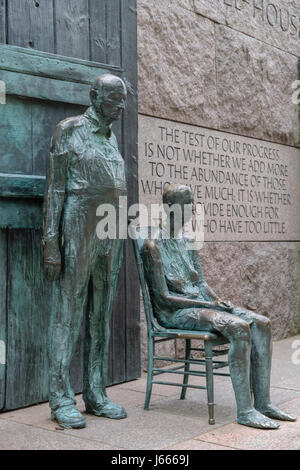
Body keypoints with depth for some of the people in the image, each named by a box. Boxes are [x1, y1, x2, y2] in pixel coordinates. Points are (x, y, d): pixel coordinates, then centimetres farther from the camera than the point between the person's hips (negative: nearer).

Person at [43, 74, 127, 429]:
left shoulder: (111, 138, 18)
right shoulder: (69, 130, -3)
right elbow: (55, 189, -7)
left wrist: (119, 243, 17)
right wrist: (51, 245, -15)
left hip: (109, 236, 7)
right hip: (78, 231, -7)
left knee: (101, 316, 7)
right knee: (67, 314, -4)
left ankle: (96, 395, 15)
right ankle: (61, 399, 4)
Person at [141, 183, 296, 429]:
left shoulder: (189, 243, 15)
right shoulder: (154, 247, -10)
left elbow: (201, 283, 15)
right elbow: (162, 298, -15)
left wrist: (218, 300, -7)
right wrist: (207, 305, -18)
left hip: (199, 303, 8)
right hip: (174, 313, -8)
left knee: (261, 323, -12)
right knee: (238, 327, -30)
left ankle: (263, 402, -10)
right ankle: (245, 411, -26)